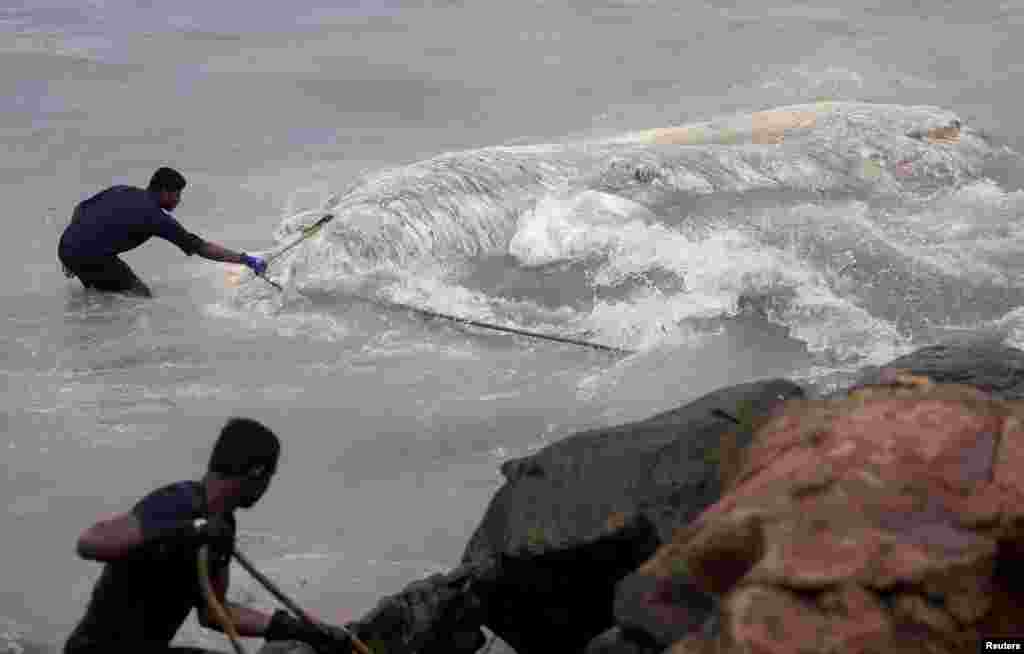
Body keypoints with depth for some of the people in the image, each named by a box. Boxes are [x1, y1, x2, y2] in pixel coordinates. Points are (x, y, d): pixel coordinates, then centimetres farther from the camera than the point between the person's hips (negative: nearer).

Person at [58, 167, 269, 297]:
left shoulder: (121, 191, 13)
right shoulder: (157, 217, -6)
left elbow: (80, 209, 19)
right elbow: (202, 248, -6)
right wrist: (245, 259, -2)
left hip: (65, 247, 8)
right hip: (92, 258, -8)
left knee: (100, 290, 30)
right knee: (141, 297, 3)